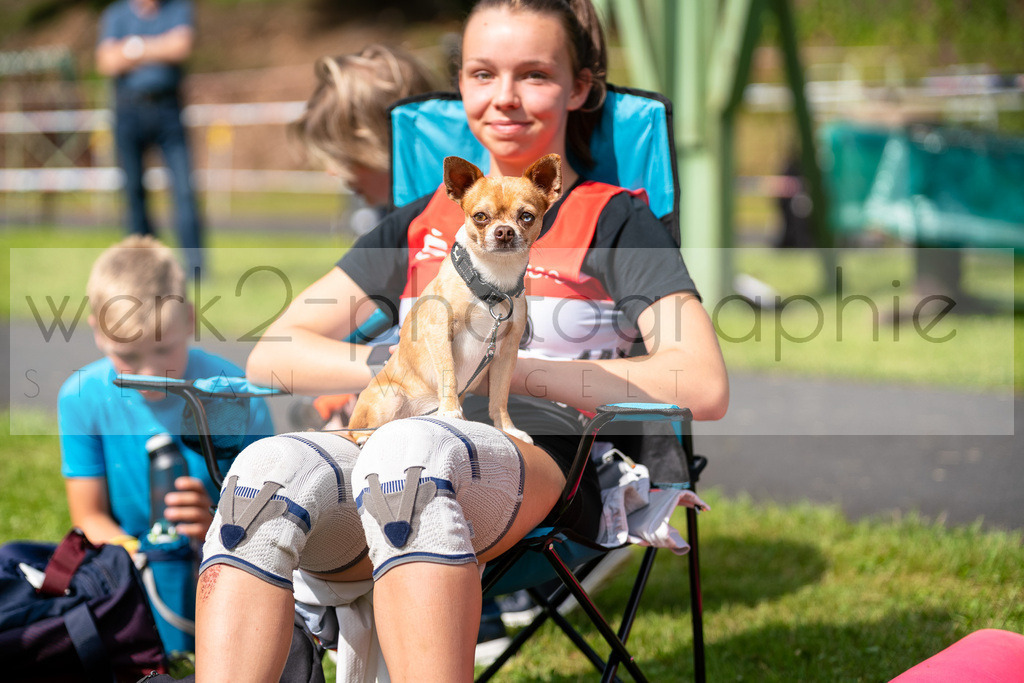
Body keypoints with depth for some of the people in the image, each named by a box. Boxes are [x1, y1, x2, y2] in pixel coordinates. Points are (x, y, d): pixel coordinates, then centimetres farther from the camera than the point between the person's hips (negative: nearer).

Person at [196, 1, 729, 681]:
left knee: (408, 451, -39)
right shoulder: (419, 225, 29)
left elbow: (703, 387, 1)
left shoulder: (615, 222, 18)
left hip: (534, 457, -3)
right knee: (270, 467, -33)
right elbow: (272, 355, 20)